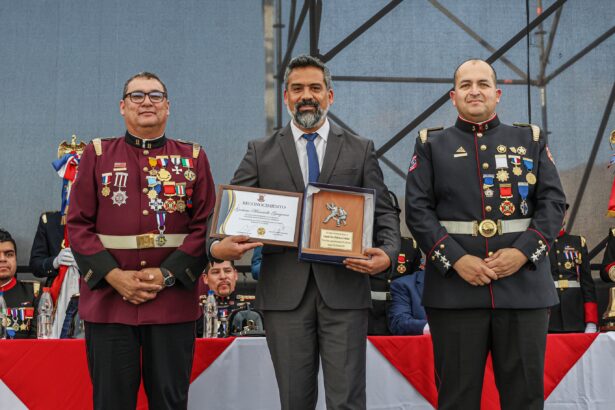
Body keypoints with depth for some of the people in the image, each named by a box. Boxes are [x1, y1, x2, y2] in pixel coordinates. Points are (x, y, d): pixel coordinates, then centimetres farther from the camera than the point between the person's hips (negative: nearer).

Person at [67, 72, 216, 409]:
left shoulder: (193, 158, 8)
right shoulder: (97, 154, 8)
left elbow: (205, 226, 1)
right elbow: (79, 225, 2)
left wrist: (166, 274, -11)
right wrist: (114, 276, -11)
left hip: (174, 300, 0)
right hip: (107, 298, 0)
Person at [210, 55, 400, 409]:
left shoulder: (360, 150, 10)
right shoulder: (261, 152, 11)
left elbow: (384, 211, 8)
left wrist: (388, 253, -11)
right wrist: (218, 246, -15)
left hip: (344, 289, 0)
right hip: (285, 291, 1)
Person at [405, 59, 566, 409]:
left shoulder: (531, 140, 13)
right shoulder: (432, 144, 9)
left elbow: (554, 202, 5)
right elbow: (418, 210, -1)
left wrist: (523, 252, -10)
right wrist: (456, 259, -13)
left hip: (525, 285, 2)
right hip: (455, 289, -1)